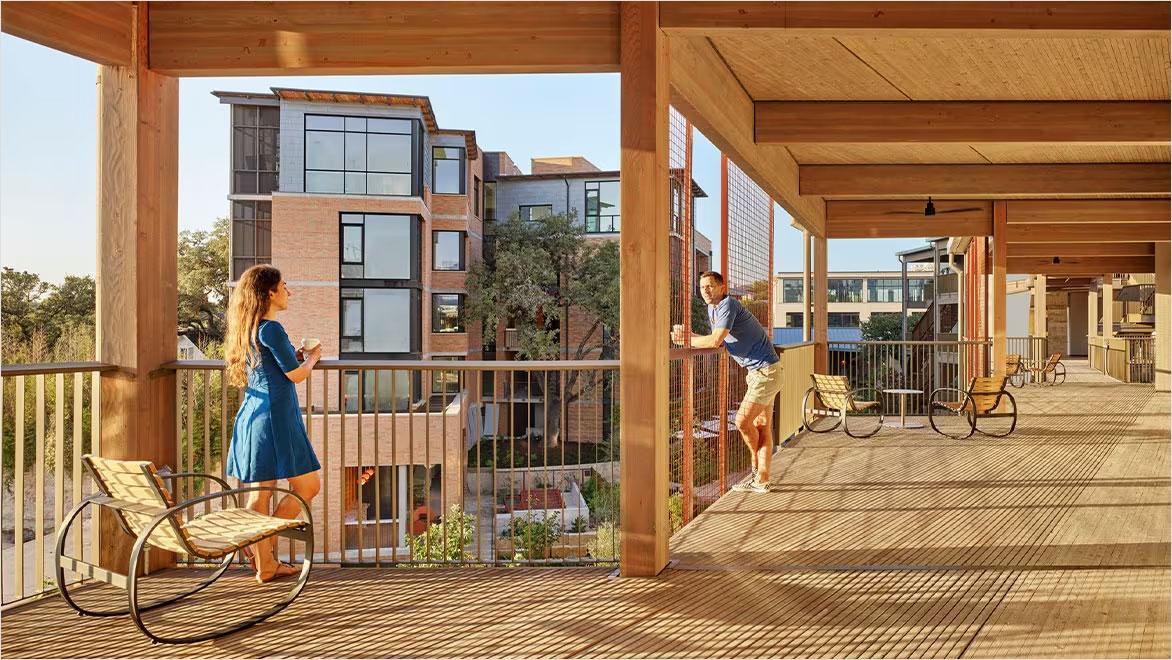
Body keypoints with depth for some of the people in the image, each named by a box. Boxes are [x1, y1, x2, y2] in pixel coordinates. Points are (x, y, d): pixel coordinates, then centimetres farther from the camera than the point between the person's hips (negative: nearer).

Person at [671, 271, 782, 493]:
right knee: (761, 426, 9)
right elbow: (717, 341, 11)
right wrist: (688, 335, 0)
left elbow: (715, 341, -25)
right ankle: (762, 480, 13)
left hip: (766, 371, -10)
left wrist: (687, 340, -11)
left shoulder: (728, 305, -17)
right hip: (757, 371, 10)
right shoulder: (713, 308, 13)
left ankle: (757, 466, 13)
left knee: (742, 422, -8)